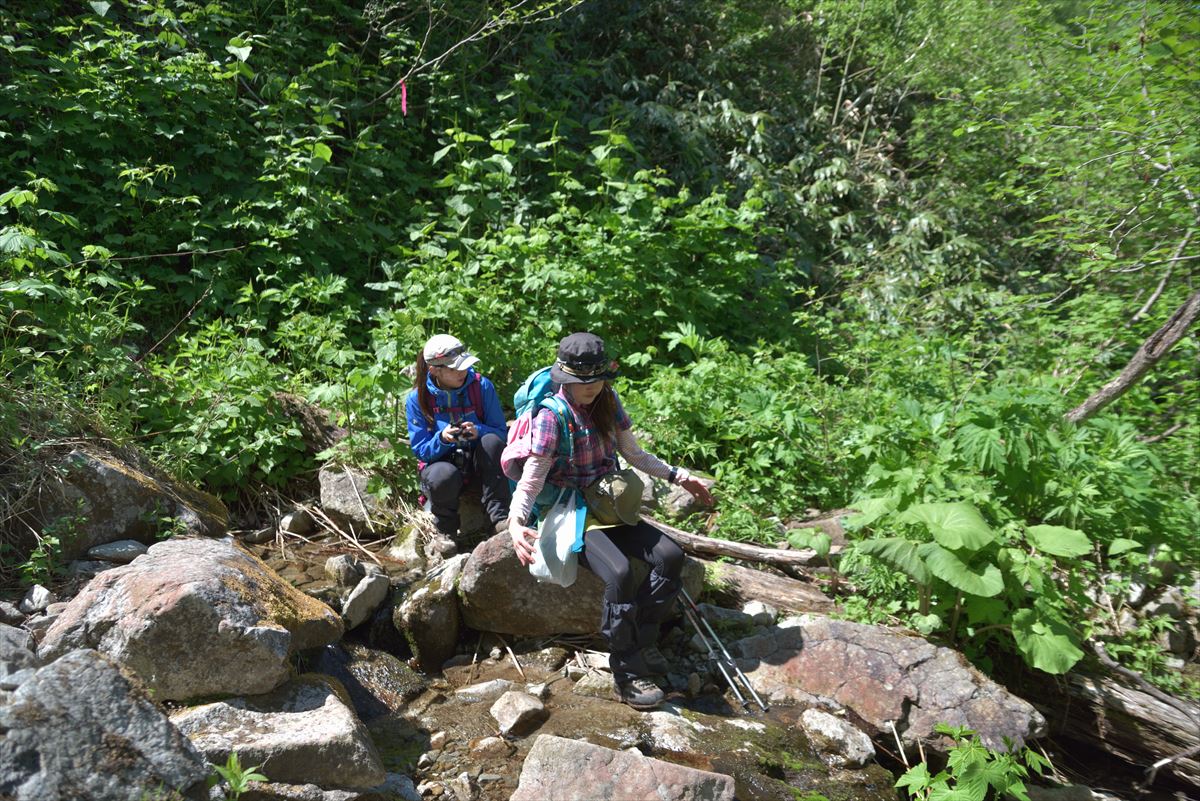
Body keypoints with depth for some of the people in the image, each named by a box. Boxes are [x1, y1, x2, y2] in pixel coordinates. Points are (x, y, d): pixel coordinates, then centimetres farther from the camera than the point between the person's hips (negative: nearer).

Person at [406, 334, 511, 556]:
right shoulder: (417, 399, -9)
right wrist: (443, 438, -29)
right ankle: (447, 531, -7)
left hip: (479, 462, 1)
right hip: (442, 462, -1)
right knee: (443, 476, -38)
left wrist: (478, 431, -29)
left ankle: (500, 518, -29)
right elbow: (421, 450, -8)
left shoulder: (482, 386, -9)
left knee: (491, 441, -33)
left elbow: (502, 433, -7)